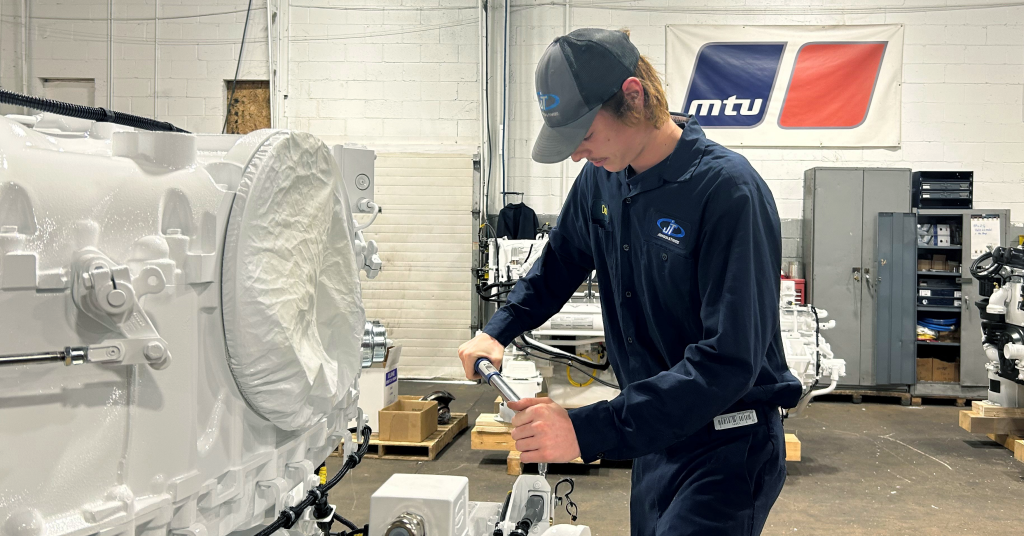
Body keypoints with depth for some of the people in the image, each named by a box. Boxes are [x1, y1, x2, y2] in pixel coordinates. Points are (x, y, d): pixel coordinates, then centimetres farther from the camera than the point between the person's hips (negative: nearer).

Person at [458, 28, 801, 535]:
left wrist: (588, 430, -36)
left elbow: (729, 360, -30)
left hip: (727, 449, -7)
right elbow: (559, 264, 18)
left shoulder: (729, 190, -23)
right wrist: (497, 330, 2)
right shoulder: (601, 178, 0)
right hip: (654, 435, 7)